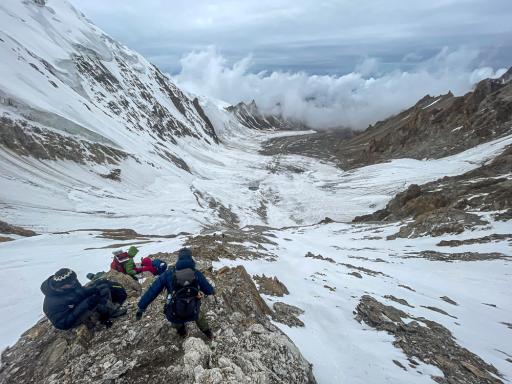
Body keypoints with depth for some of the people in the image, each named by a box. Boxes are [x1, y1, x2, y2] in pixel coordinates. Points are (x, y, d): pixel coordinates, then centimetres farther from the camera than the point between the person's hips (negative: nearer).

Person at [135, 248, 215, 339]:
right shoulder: (197, 274, -10)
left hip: (174, 315, 0)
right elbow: (209, 290, 1)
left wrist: (141, 307, 5)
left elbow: (153, 290, -6)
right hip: (192, 314, 0)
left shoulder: (169, 274, -10)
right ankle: (208, 333, 50)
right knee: (198, 314, 35)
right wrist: (212, 290, 25)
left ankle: (182, 331, 55)